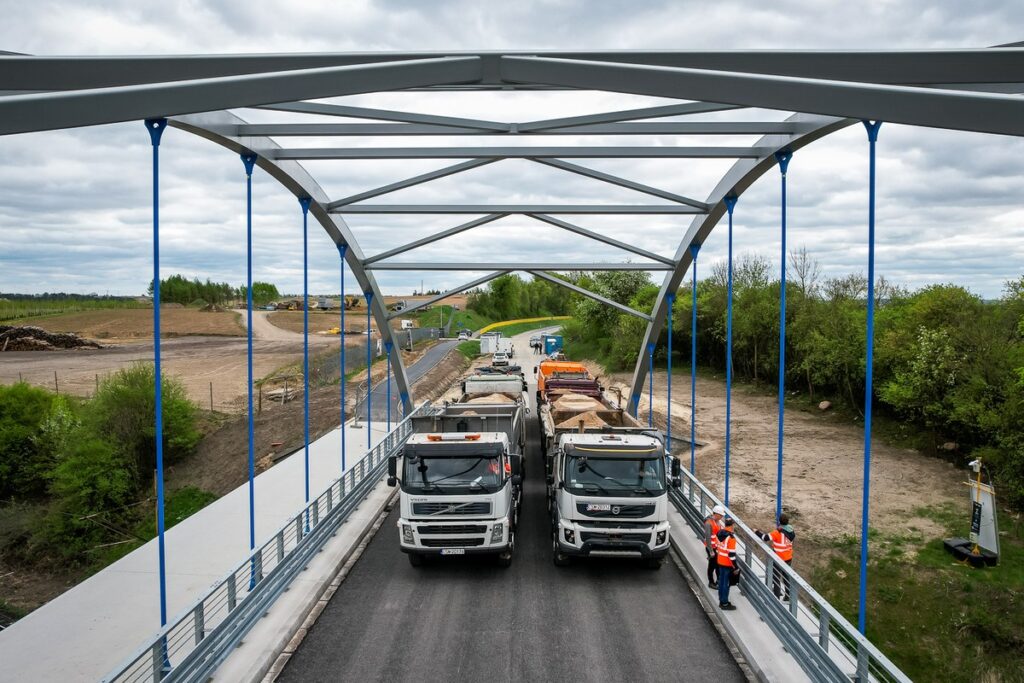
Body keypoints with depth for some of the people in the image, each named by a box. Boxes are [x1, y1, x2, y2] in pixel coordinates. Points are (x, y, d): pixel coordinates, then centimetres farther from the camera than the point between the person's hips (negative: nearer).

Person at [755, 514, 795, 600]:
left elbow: (765, 537, -23)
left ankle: (776, 598, 10)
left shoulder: (778, 532, -23)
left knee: (776, 578, 6)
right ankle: (788, 597, 27)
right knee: (787, 578, 18)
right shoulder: (791, 531, -6)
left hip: (779, 559, -6)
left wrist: (757, 531, -8)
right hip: (788, 558, 6)